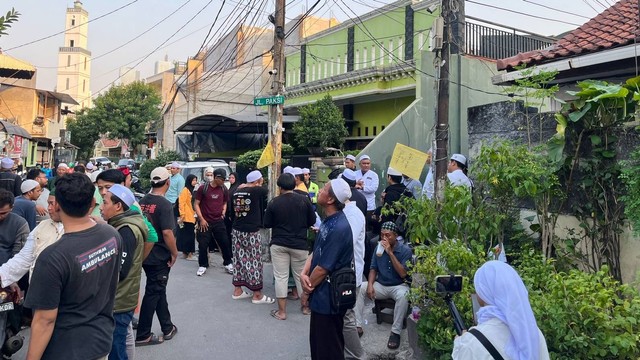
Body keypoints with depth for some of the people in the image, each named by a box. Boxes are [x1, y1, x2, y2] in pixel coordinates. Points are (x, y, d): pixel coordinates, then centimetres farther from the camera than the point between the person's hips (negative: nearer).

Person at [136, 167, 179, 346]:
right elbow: (167, 232, -24)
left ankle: (167, 328, 30)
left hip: (144, 254, 8)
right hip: (159, 257, -8)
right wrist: (174, 253, -11)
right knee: (153, 293, 4)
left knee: (159, 290, 18)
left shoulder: (143, 201, 4)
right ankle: (142, 335, 13)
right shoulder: (164, 204, -19)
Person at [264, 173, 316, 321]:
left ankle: (281, 311, 9)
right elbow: (312, 221, 3)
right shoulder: (304, 200, -6)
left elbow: (267, 224, -1)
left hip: (278, 244, -1)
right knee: (301, 275, 15)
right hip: (300, 244, 1)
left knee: (281, 277, 5)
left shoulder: (274, 202, -9)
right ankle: (306, 306, 27)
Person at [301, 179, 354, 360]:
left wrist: (307, 291, -9)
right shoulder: (328, 221, 4)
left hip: (329, 297, -9)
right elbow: (315, 252, 9)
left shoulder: (339, 228, -26)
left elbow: (323, 268, -23)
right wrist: (304, 274, -8)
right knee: (317, 342, 23)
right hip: (321, 294, 9)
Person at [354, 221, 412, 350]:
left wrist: (390, 253, -26)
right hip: (380, 285, 4)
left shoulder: (405, 250, -12)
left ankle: (395, 332, -26)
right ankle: (357, 325, -15)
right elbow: (373, 268, 5)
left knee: (403, 295, -38)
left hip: (398, 286, -4)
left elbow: (403, 274, -21)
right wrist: (370, 285, -15)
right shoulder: (379, 247, 0)